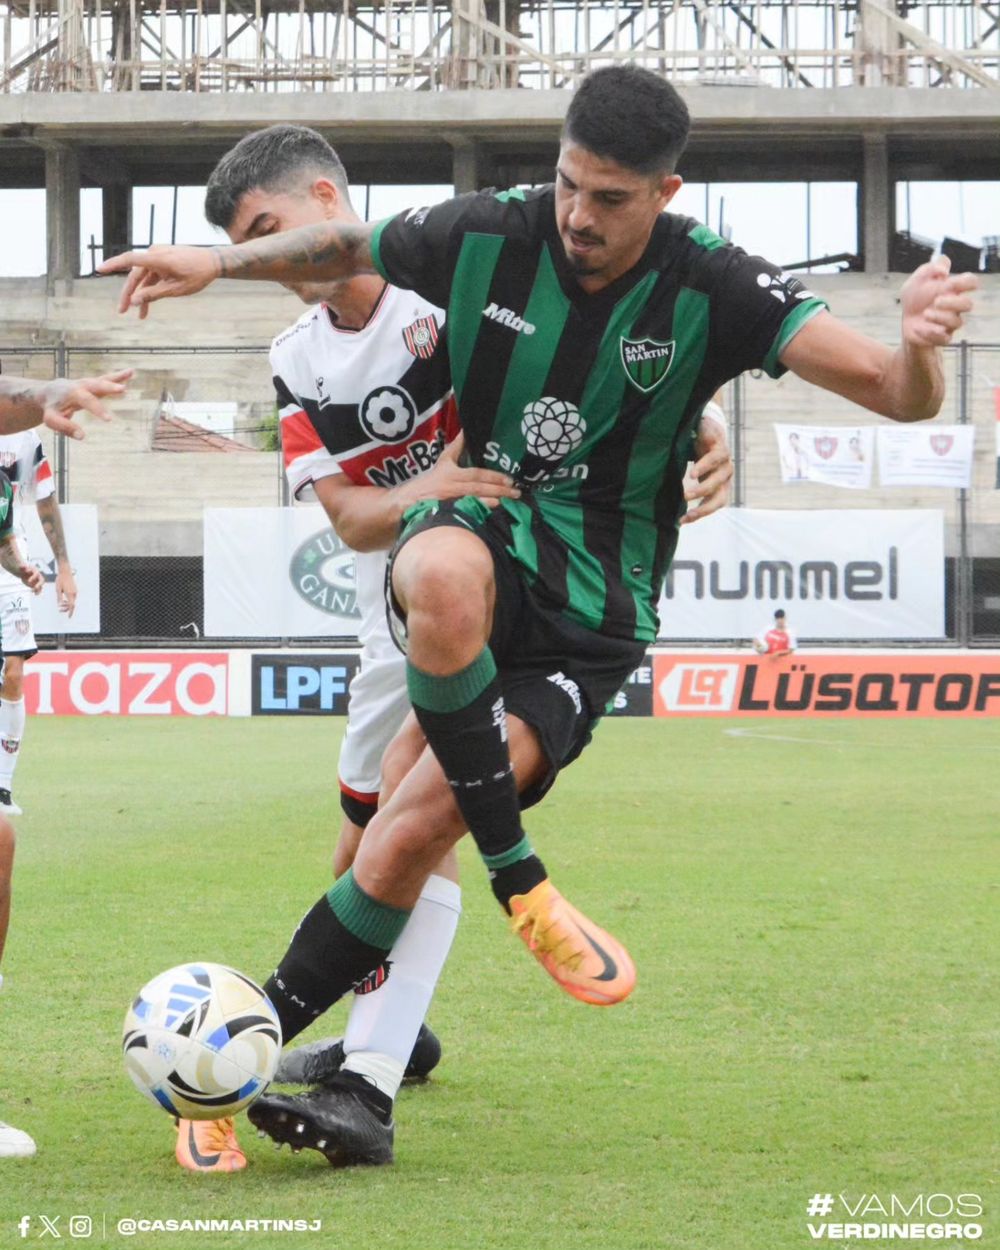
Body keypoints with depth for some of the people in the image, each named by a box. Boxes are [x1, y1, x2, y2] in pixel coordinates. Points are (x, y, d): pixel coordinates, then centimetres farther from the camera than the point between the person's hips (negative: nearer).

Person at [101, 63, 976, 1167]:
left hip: (590, 611, -1)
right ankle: (521, 886, -26)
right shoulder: (487, 238, -5)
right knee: (448, 576, -40)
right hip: (477, 525, 1)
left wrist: (918, 350, -40)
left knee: (411, 832, -17)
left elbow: (895, 396, -17)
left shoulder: (711, 291, -11)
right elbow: (343, 248, 16)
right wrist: (217, 262, 2)